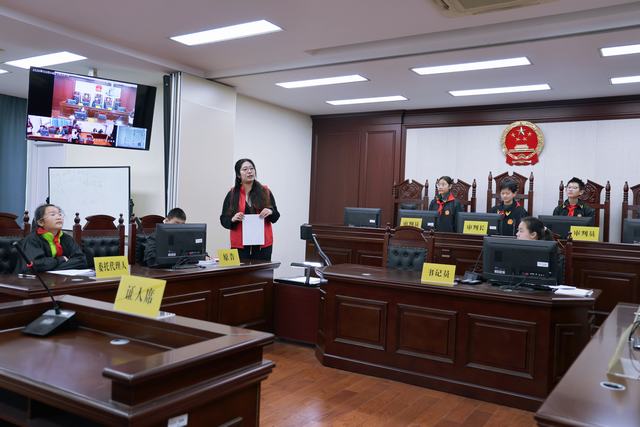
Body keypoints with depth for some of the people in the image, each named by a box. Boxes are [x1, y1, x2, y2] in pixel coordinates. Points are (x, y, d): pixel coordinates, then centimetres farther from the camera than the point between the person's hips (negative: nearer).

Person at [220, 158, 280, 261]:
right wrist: (232, 219, -15)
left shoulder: (265, 192, 6)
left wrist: (270, 212, -11)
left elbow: (275, 217, 10)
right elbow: (223, 220, 5)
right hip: (240, 244, -1)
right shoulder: (232, 194, 4)